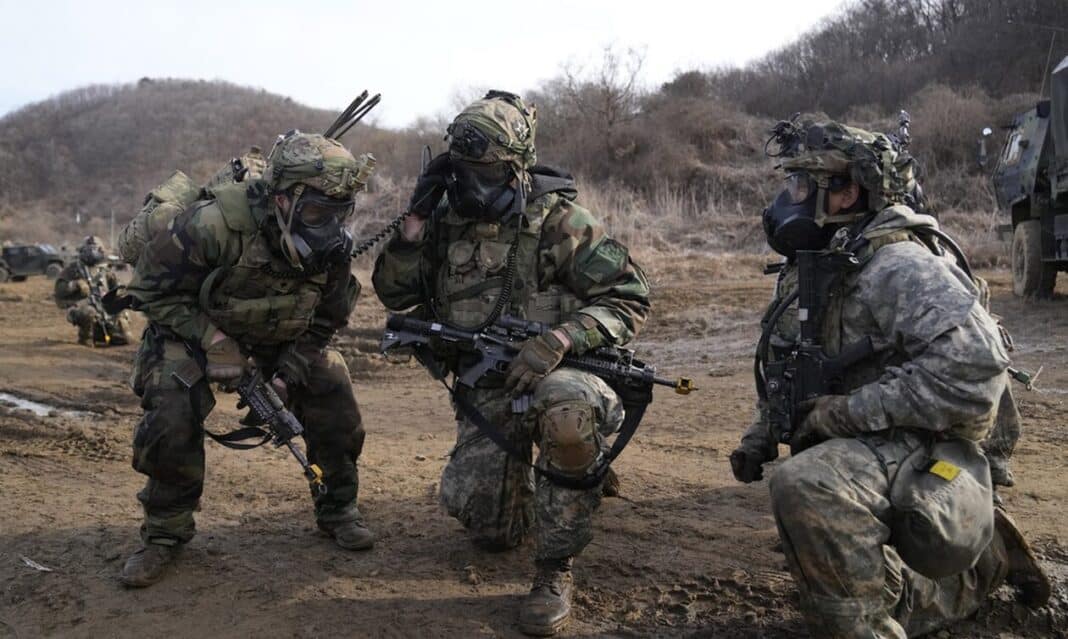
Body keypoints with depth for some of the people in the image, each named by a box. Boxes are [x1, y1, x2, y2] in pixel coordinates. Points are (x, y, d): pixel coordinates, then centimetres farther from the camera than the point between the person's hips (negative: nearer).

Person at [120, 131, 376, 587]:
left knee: (335, 403, -8)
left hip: (286, 340, 4)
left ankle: (338, 510, 15)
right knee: (171, 419, -22)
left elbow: (324, 322, -4)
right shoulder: (214, 224, -35)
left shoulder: (332, 249, -19)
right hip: (195, 331, -3)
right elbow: (152, 288, -22)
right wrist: (214, 343, -27)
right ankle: (165, 532, 2)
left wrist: (287, 376, -15)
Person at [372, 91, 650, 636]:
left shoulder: (559, 221, -12)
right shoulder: (446, 221, 3)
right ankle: (519, 482, 35)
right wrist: (416, 221, -9)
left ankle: (554, 571, -19)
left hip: (553, 374, -4)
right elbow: (392, 293, 6)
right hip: (486, 391, 4)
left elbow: (630, 298, -14)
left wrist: (560, 338, -30)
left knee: (569, 410, -40)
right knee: (491, 530, -4)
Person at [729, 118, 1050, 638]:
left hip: (912, 452, -9)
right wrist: (760, 437, 7)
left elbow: (975, 366, -31)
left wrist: (844, 412, -27)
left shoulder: (896, 266, -19)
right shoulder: (805, 272, 9)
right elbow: (788, 377, 22)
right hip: (846, 460, 9)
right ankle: (981, 561, 31)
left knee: (804, 486, -38)